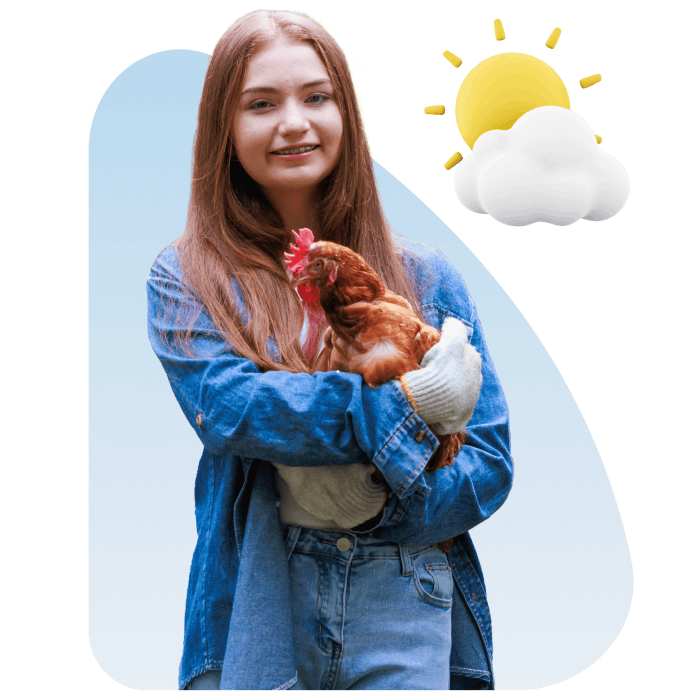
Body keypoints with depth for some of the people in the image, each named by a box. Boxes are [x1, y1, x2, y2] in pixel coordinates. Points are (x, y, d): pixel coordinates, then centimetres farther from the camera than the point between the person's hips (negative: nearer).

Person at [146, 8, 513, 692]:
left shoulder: (422, 274, 6)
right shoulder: (185, 278, 3)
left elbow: (489, 461, 2)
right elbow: (224, 404, -16)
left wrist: (376, 505, -14)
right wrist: (408, 404, -20)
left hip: (405, 609, 1)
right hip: (254, 606, -1)